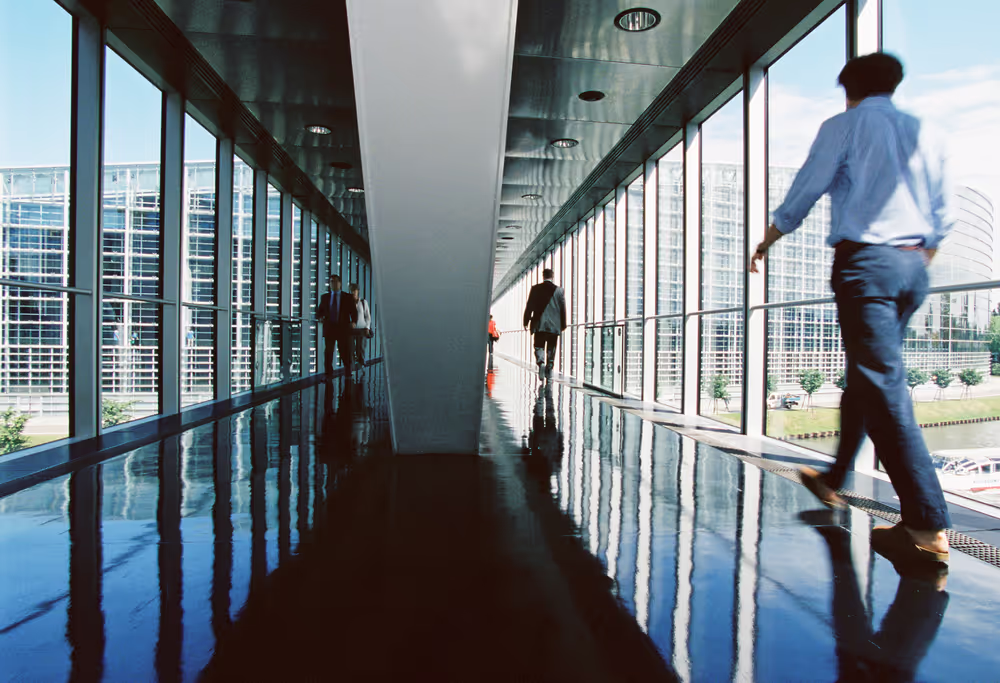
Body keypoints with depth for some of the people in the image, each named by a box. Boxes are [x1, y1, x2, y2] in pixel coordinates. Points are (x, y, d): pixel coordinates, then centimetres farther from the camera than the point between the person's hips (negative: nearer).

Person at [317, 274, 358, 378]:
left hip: (343, 328, -2)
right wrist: (320, 316, -9)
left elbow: (354, 311, 4)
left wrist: (354, 321, -13)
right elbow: (319, 311, 14)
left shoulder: (347, 297, 7)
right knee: (328, 352, 3)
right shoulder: (324, 297, 13)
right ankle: (328, 373, 11)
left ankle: (348, 372, 13)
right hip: (329, 328, 2)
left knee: (345, 352, 1)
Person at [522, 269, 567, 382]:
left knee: (539, 347, 6)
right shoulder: (559, 290, 1)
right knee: (551, 349, 9)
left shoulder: (535, 288, 0)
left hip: (539, 324, -1)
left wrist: (526, 321, 10)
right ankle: (549, 372, 11)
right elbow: (563, 309, 3)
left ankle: (541, 363, -20)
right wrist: (563, 325, 12)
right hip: (554, 325, 1)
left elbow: (529, 306, 1)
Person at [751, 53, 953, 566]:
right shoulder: (924, 135, 20)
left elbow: (801, 196, 0)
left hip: (865, 259, -7)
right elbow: (941, 222, 20)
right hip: (913, 265, 7)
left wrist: (765, 243, 15)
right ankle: (835, 480, 30)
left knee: (883, 384, -11)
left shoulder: (844, 126, 3)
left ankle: (927, 525, -12)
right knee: (867, 375, 15)